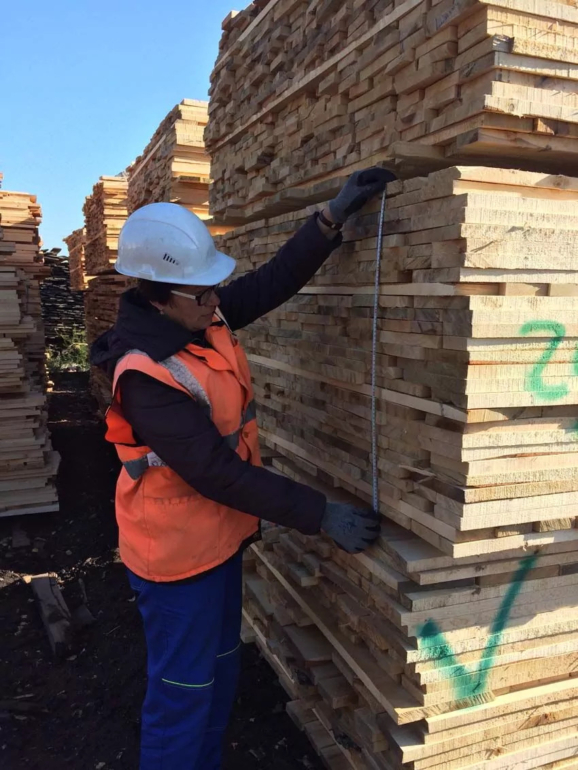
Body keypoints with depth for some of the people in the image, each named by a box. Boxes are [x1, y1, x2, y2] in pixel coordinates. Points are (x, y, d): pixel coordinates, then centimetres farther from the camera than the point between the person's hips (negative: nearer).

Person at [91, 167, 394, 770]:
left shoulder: (202, 317, -5)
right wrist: (319, 516, -24)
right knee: (183, 692, 10)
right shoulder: (148, 377, -30)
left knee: (221, 668, 25)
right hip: (178, 552, -9)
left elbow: (272, 282, 2)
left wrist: (334, 216, -7)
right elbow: (217, 472, -29)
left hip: (218, 535, 9)